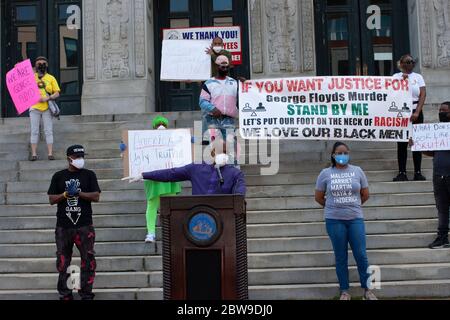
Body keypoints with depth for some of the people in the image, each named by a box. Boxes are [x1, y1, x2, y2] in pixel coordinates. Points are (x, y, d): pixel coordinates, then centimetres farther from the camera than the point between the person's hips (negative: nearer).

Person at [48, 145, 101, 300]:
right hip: (63, 226, 1)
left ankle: (86, 293, 8)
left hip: (85, 226, -1)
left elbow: (96, 196, -3)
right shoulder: (59, 176, 9)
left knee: (88, 260, -1)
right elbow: (51, 199, 5)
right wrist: (66, 194, -11)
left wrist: (78, 193, -14)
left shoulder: (89, 175, 6)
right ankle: (65, 294, 16)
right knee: (63, 261, 6)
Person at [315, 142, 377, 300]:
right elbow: (319, 198, 8)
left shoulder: (357, 171, 3)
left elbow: (365, 195, 12)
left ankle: (367, 289, 15)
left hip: (355, 219, 1)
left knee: (361, 255, 1)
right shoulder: (325, 173, 0)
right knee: (341, 257, 6)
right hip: (334, 221, -1)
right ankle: (345, 291, 17)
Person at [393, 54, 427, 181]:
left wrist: (417, 113, -11)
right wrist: (403, 80, -12)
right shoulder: (396, 76, 5)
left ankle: (418, 172, 6)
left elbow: (423, 95, -1)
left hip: (416, 113, 1)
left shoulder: (418, 77, 8)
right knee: (402, 143, 0)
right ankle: (402, 172, 1)